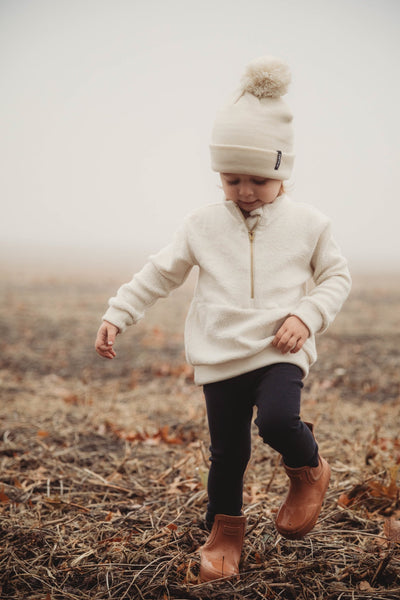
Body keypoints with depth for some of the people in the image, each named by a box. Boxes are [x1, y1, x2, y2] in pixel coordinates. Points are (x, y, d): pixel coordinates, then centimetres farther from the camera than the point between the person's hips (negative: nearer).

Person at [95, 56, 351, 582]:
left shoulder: (307, 224, 0)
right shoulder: (203, 225, 3)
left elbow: (336, 276, 8)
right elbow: (161, 272, 10)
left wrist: (307, 315, -9)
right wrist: (118, 314, 5)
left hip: (281, 351, -2)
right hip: (221, 356, 2)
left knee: (277, 420, -27)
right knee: (227, 448, 8)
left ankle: (308, 469, 8)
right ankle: (225, 528, 32)